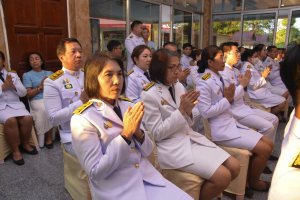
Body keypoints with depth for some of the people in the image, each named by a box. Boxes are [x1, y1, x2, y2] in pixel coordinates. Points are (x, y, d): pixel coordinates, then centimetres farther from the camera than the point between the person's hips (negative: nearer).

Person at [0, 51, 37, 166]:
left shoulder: (13, 74, 16)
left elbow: (23, 93, 10)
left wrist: (13, 86, -7)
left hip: (15, 104, 3)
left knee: (27, 118, -24)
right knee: (11, 120, -32)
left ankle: (25, 144, -1)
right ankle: (15, 151, -17)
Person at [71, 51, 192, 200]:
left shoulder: (128, 106, 1)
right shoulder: (81, 119, -14)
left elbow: (147, 151, 5)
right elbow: (96, 172, -15)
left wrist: (138, 132, -16)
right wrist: (126, 134, -21)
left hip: (147, 177, 5)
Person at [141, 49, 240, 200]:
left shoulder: (179, 87, 6)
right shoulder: (149, 95, -14)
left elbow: (188, 123, 11)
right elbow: (157, 134, -15)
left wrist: (189, 111, -12)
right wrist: (181, 110, -20)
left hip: (191, 138, 7)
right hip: (172, 147, -7)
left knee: (234, 168, -1)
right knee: (223, 176, -16)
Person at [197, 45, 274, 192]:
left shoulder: (218, 78, 10)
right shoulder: (204, 82, -17)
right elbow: (205, 112, -21)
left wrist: (230, 97, -3)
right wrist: (226, 99, -17)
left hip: (231, 123, 9)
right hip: (220, 130, -9)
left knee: (269, 144, 9)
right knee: (264, 149, -9)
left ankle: (252, 178, 25)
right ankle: (253, 183, 17)